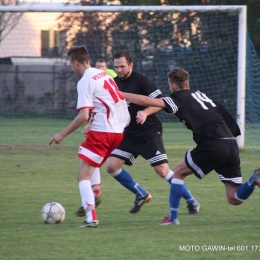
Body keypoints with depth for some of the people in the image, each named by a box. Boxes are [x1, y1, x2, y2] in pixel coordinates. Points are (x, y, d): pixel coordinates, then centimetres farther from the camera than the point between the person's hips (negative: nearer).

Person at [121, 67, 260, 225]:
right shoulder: (199, 94, 25)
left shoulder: (178, 100, 4)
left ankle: (173, 217, 16)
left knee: (179, 172, 18)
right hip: (231, 145, 6)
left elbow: (146, 101, -3)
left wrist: (121, 94, 12)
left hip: (213, 145, -6)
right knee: (235, 199, 8)